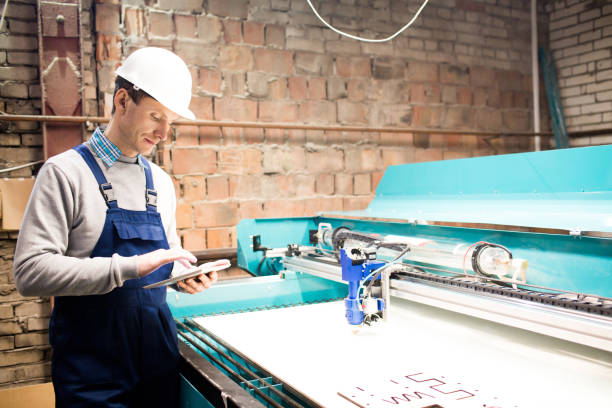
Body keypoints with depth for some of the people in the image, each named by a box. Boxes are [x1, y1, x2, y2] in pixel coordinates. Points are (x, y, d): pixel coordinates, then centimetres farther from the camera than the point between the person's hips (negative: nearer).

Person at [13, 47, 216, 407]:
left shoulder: (161, 181, 9)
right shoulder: (65, 172, -9)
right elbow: (31, 271, -18)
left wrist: (186, 276, -3)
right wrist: (129, 267, -25)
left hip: (159, 352, 6)